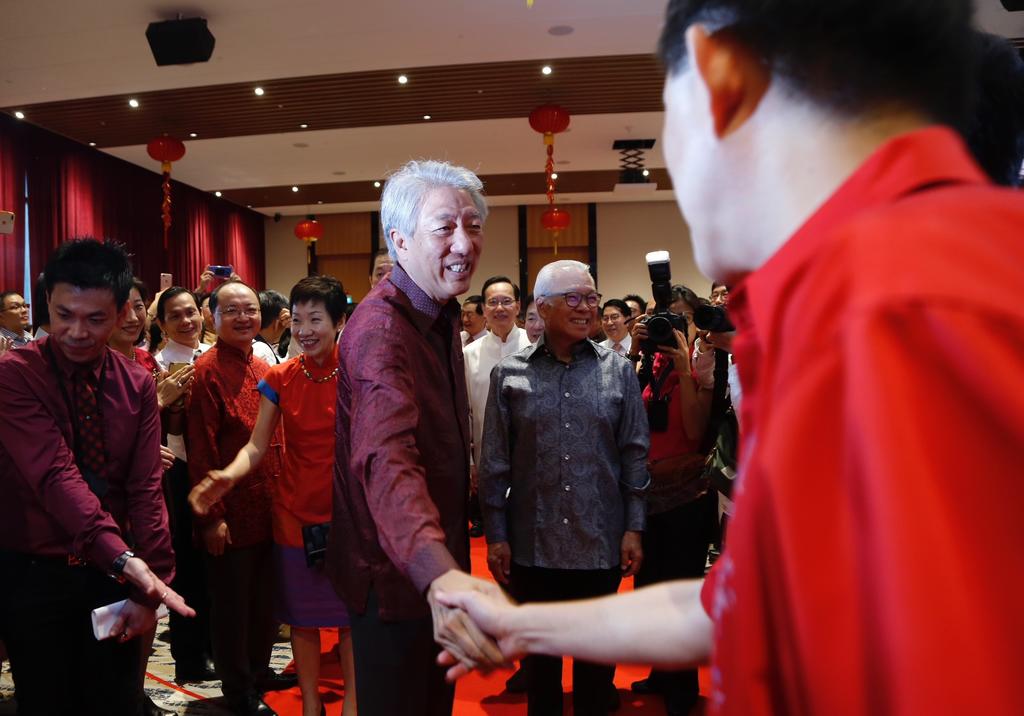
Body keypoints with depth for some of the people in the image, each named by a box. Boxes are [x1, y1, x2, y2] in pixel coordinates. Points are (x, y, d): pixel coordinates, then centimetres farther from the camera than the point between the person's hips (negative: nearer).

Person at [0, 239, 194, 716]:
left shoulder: (136, 386, -1)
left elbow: (145, 488, -4)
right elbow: (56, 475, -26)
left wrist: (149, 588, -11)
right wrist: (126, 559, -38)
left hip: (111, 572, 3)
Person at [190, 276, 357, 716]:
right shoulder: (280, 379, -2)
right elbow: (256, 447, -5)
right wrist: (227, 476, -24)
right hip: (296, 514, 2)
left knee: (351, 612, 10)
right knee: (302, 614, 13)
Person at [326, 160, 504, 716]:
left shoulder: (442, 314, 4)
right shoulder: (381, 325, -27)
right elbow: (387, 459, -44)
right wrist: (440, 575, -61)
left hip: (439, 564, 9)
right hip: (396, 570, -9)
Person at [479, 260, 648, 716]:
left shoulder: (618, 371, 1)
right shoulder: (510, 374, -1)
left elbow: (634, 455, 2)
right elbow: (494, 462, 0)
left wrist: (633, 528, -1)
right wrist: (496, 535, -1)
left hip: (601, 542, 1)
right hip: (532, 542, 0)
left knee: (597, 658, 15)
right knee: (539, 654, 15)